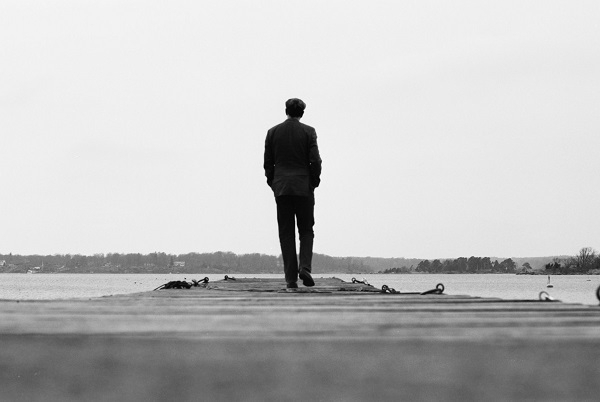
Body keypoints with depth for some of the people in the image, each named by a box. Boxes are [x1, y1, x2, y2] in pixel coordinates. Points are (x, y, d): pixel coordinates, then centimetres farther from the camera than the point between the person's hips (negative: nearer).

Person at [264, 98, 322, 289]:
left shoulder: (273, 132, 4)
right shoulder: (308, 132, -2)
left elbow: (268, 162, 5)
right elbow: (315, 161, -6)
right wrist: (314, 181, 7)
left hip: (281, 187, 1)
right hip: (304, 187, -1)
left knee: (286, 233, 4)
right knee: (306, 230, 9)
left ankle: (291, 277, 0)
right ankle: (305, 267, -12)